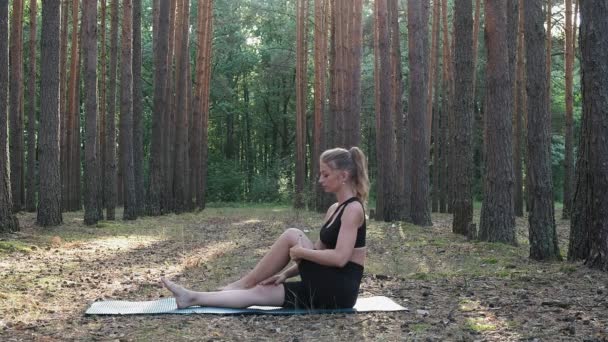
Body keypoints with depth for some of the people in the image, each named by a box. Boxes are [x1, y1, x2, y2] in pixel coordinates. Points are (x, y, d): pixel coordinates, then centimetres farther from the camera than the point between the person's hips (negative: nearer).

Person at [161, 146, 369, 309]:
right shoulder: (334, 209, 15)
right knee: (259, 292, -4)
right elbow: (319, 253, 16)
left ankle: (243, 283, -2)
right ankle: (193, 298, -5)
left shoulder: (353, 209, -13)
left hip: (339, 291, -8)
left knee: (292, 236, -16)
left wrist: (299, 252, -14)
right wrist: (286, 273, 4)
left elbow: (340, 258, -24)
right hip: (324, 289, 8)